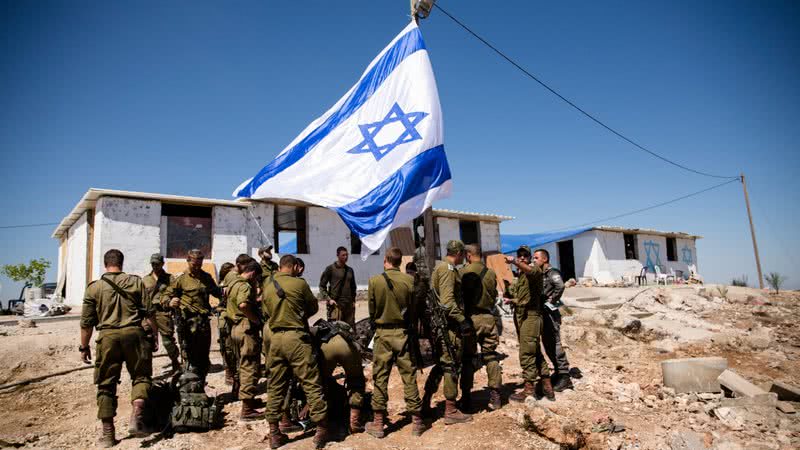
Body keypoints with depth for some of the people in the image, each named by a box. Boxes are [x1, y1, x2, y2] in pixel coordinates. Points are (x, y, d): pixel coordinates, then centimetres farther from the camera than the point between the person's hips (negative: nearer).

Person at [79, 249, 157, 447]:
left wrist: (84, 346, 18)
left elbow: (86, 322, 7)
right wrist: (154, 336, 10)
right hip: (134, 334, -1)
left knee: (106, 384, 11)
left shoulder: (94, 287, 6)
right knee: (141, 376, 12)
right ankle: (137, 416, -9)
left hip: (107, 337, 1)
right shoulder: (136, 281, 3)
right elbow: (149, 313, 1)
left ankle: (108, 433, 16)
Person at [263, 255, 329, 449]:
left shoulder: (267, 286, 10)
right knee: (312, 385, 2)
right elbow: (314, 307, 5)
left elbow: (268, 311, 15)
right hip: (296, 337, -6)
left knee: (275, 387, 14)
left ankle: (274, 433, 21)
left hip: (276, 338, 6)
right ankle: (321, 430, 7)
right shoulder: (299, 283, -6)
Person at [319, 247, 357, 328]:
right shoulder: (331, 269, -1)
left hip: (349, 305, 5)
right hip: (336, 304, -5)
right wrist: (328, 299, -9)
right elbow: (322, 286, 0)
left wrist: (353, 300, 14)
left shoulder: (350, 270, 15)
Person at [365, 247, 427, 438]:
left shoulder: (374, 281, -8)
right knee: (409, 377, 8)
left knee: (380, 378, 8)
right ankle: (417, 421, 17)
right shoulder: (409, 280, -7)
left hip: (383, 334, -1)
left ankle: (378, 423, 16)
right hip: (403, 333, 1)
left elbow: (371, 311, 0)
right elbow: (415, 308, 0)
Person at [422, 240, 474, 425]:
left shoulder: (440, 267, 17)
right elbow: (447, 301, -24)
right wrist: (462, 320, -23)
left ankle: (425, 403, 25)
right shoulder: (448, 268, -14)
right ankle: (450, 411, 7)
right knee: (451, 365, -2)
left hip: (441, 323, 10)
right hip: (449, 325, -10)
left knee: (442, 363, 18)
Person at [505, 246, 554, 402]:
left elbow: (531, 271, -34)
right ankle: (546, 385, 23)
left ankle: (529, 389, 1)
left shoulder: (535, 269, -7)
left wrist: (514, 262, -48)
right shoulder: (520, 274, 19)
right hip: (520, 316, 9)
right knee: (535, 352, 14)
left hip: (531, 316, -9)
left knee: (526, 353, -7)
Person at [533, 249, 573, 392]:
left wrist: (552, 300, -21)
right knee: (547, 344, 15)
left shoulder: (552, 273, -12)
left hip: (551, 312, -9)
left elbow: (560, 286, -31)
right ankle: (558, 372, 26)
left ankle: (564, 376, 1)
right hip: (543, 312, 9)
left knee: (555, 344, -7)